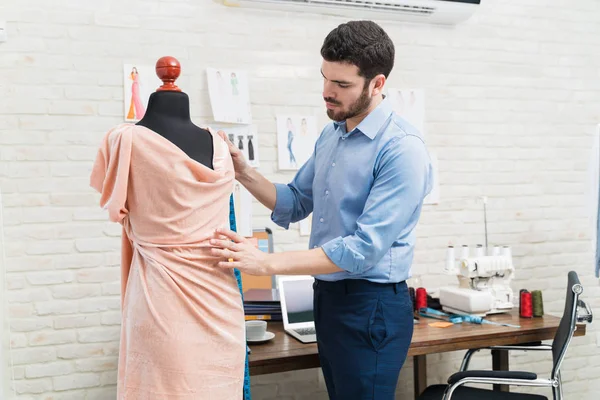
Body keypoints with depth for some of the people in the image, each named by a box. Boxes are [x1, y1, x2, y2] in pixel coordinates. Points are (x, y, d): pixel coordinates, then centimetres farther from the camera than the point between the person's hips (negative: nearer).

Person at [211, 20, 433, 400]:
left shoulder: (402, 149, -21)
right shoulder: (331, 134, 7)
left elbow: (365, 248, -26)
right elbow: (295, 204, 15)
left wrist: (267, 263, -27)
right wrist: (244, 173, -3)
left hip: (372, 305, -8)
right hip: (328, 296, 8)